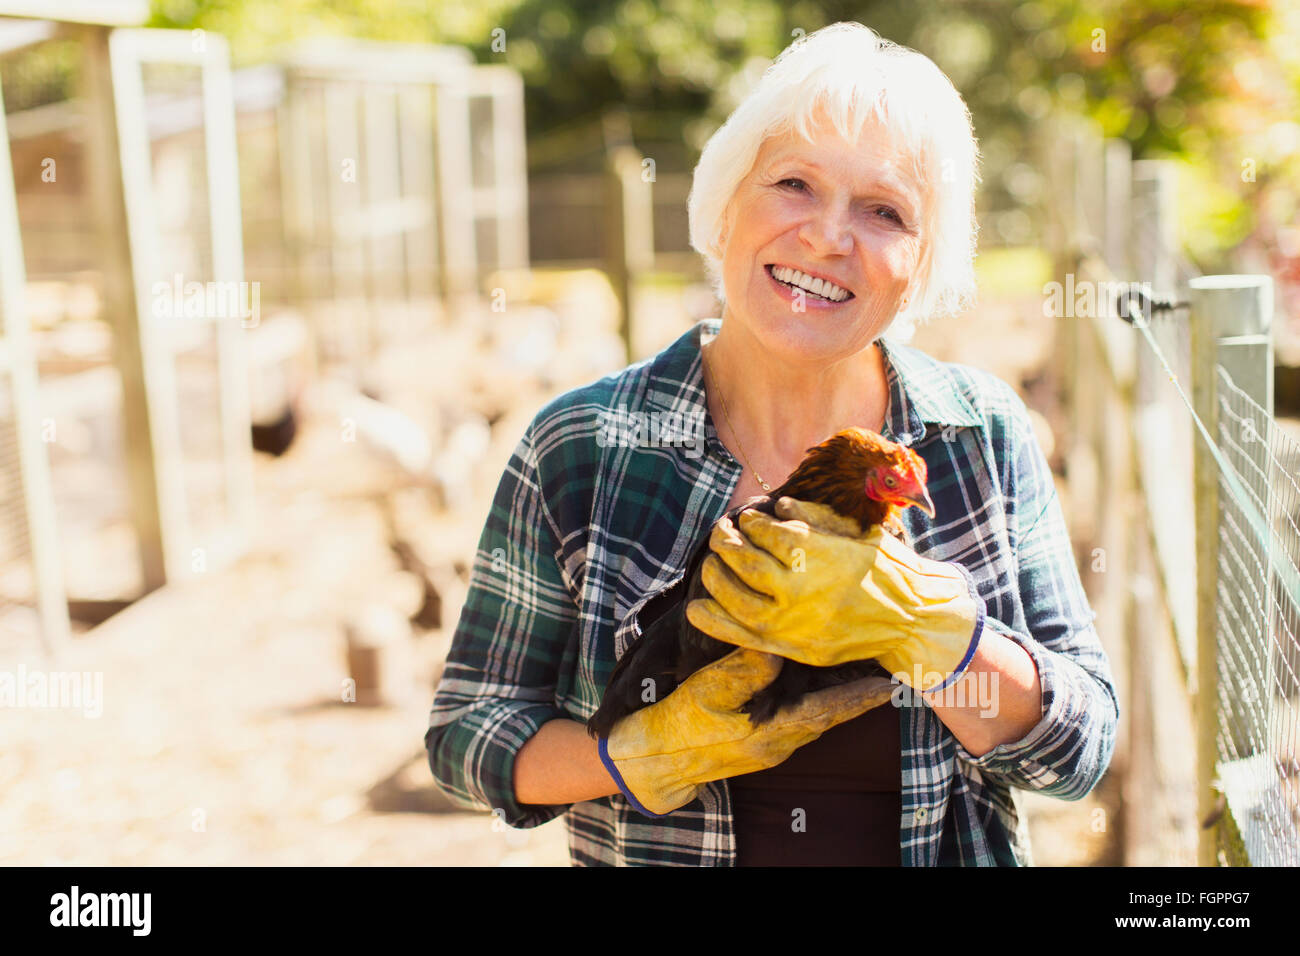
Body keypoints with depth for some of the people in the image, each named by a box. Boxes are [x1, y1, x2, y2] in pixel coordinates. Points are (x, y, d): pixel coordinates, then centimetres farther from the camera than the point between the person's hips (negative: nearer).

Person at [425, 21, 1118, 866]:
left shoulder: (984, 435, -11)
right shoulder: (580, 450, -15)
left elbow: (1082, 751, -12)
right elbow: (464, 735, -9)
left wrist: (912, 620, -27)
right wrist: (650, 755, -25)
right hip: (653, 852, -1)